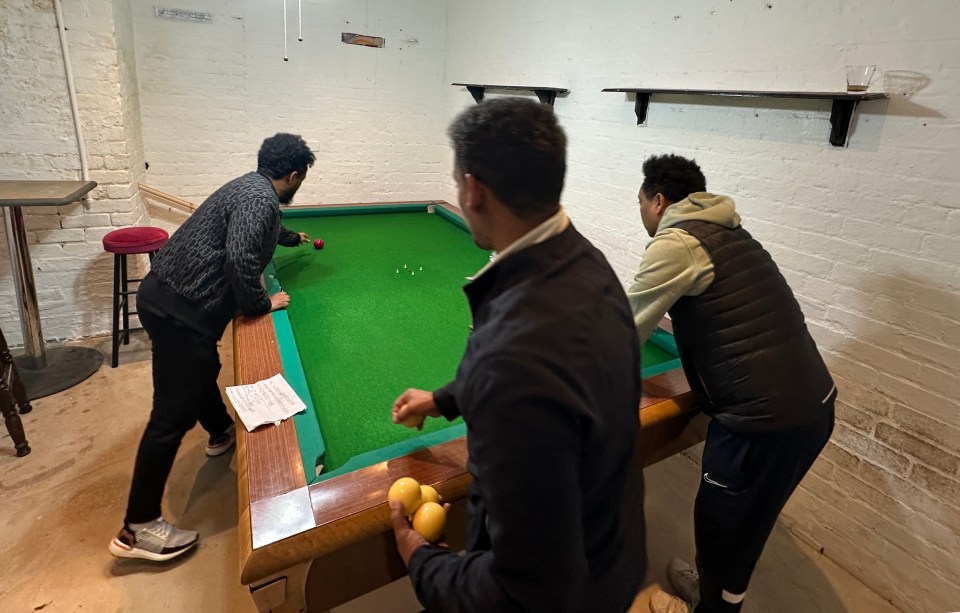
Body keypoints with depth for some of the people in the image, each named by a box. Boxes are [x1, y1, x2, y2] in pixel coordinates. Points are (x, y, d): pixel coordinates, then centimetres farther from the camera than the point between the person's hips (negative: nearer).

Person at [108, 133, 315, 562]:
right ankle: (138, 528, 8)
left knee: (202, 369, 30)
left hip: (166, 293, 11)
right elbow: (239, 259, -30)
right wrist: (261, 304, -12)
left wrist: (293, 238, 60)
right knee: (174, 413, -3)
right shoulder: (260, 199, -15)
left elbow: (265, 228, 41)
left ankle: (222, 431, 55)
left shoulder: (251, 187, 17)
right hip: (178, 308, -11)